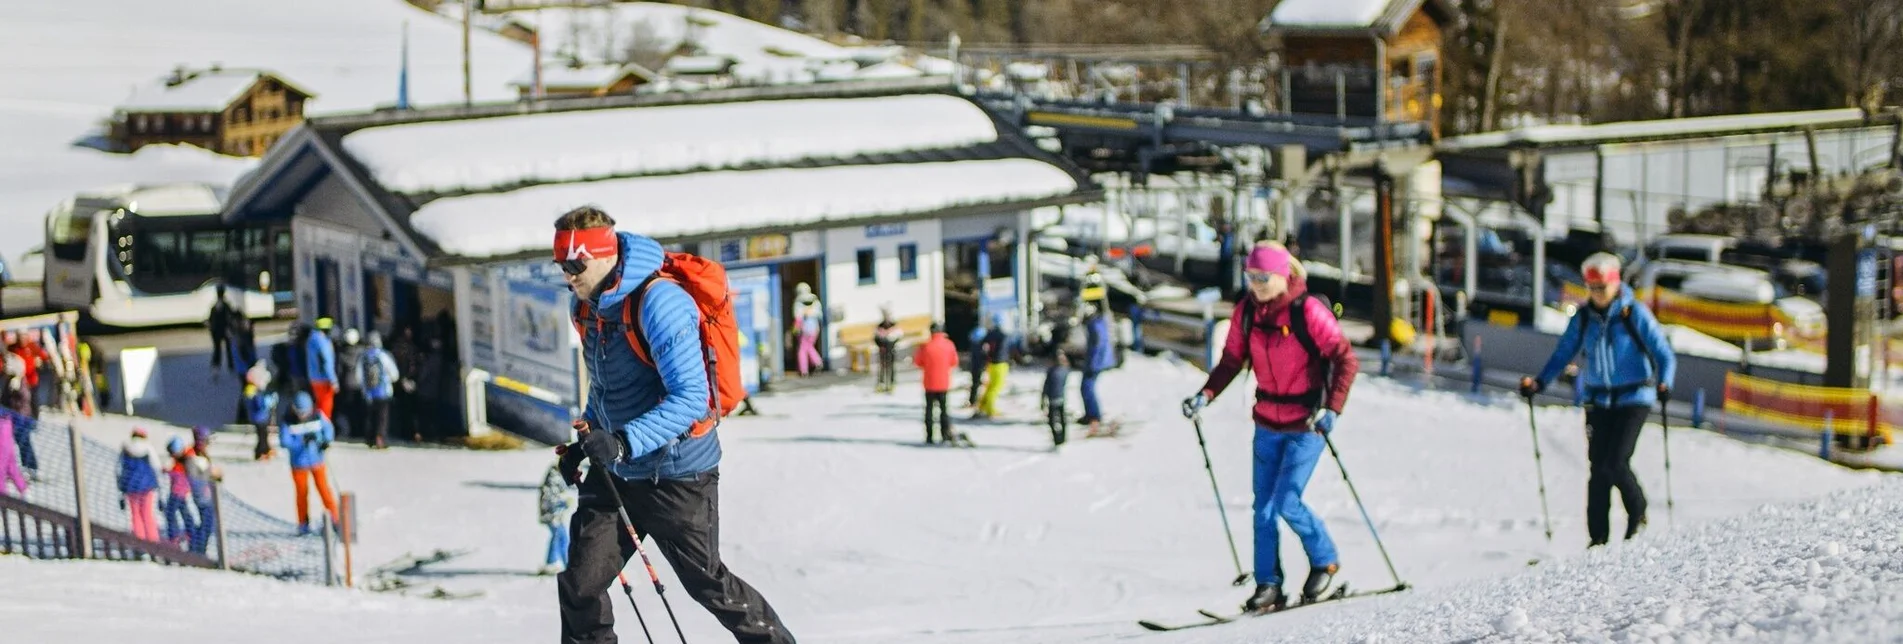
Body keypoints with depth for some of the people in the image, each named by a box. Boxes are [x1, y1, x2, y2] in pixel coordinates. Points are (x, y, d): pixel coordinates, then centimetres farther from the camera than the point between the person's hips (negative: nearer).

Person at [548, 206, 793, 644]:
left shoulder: (658, 301, -23)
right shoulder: (588, 306, 3)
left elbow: (690, 398, -27)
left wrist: (624, 442, -36)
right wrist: (585, 443, 10)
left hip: (677, 472, -7)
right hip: (615, 473, 7)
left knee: (706, 583, 4)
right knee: (579, 584, 1)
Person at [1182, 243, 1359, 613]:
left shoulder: (1308, 311, -17)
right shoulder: (1246, 312, 0)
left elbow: (1346, 360, -17)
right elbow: (1232, 360, 9)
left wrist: (1332, 409, -28)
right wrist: (1205, 395, -5)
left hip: (1307, 422, -5)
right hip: (1267, 423, 5)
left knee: (1287, 503, -11)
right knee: (1264, 507, 4)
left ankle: (1324, 561, 13)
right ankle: (1268, 585, 12)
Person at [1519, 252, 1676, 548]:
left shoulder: (1634, 314, -8)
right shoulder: (1583, 318, 3)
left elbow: (1665, 356, -9)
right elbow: (1563, 354, 9)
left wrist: (1663, 384, -27)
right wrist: (1539, 382, -5)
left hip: (1633, 398, -4)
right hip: (1598, 400, 4)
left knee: (1616, 463, -15)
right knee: (1598, 469, -1)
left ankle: (1638, 514, 12)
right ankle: (1598, 538, 6)